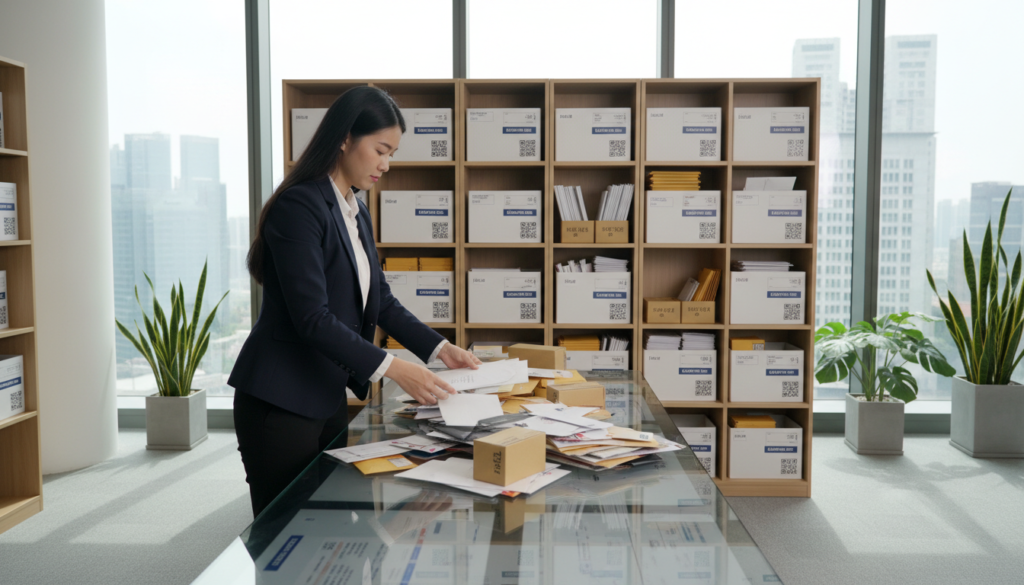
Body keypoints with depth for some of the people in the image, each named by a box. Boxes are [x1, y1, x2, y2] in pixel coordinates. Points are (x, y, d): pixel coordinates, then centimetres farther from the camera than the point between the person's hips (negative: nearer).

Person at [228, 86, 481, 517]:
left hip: (329, 397, 9)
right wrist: (392, 369, -26)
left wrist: (439, 348, 3)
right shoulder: (300, 206, -17)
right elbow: (312, 317, -24)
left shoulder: (356, 213, 10)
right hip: (281, 403, -8)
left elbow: (380, 299, 13)